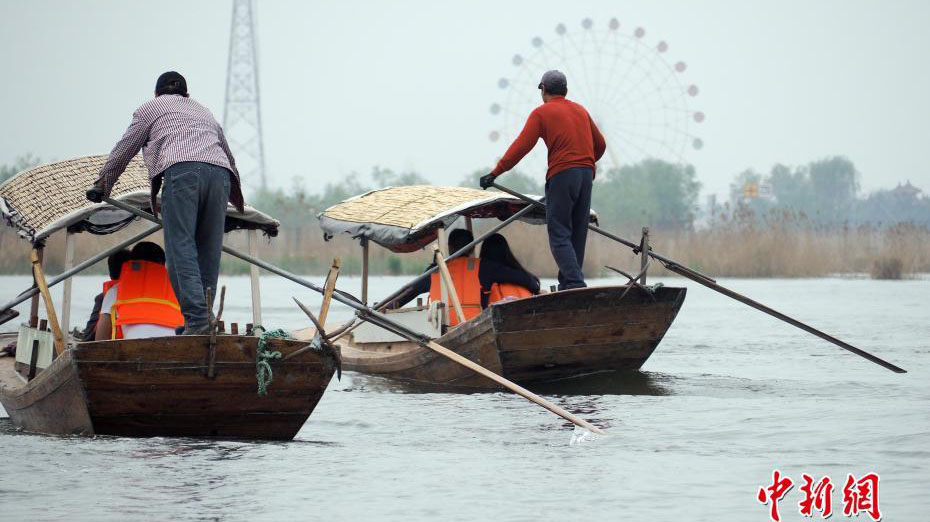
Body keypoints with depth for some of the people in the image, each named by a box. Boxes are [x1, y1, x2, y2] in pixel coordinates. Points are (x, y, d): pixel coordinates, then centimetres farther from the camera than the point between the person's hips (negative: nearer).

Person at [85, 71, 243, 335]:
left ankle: (197, 320, -30)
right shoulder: (203, 111, 40)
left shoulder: (151, 108, 27)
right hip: (220, 173, 5)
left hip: (181, 170, -5)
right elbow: (229, 155, 50)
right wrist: (237, 198, 65)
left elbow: (123, 150, 31)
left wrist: (102, 185, 45)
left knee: (181, 248, -14)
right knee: (208, 253, 5)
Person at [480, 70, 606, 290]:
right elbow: (600, 145, 24)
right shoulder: (581, 110, 19)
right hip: (586, 173, 6)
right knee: (577, 236, 10)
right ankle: (567, 284, 11)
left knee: (559, 236, -6)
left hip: (562, 174, -6)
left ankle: (575, 284, -21)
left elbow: (521, 146, -8)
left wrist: (495, 173, -5)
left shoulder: (541, 113, 0)